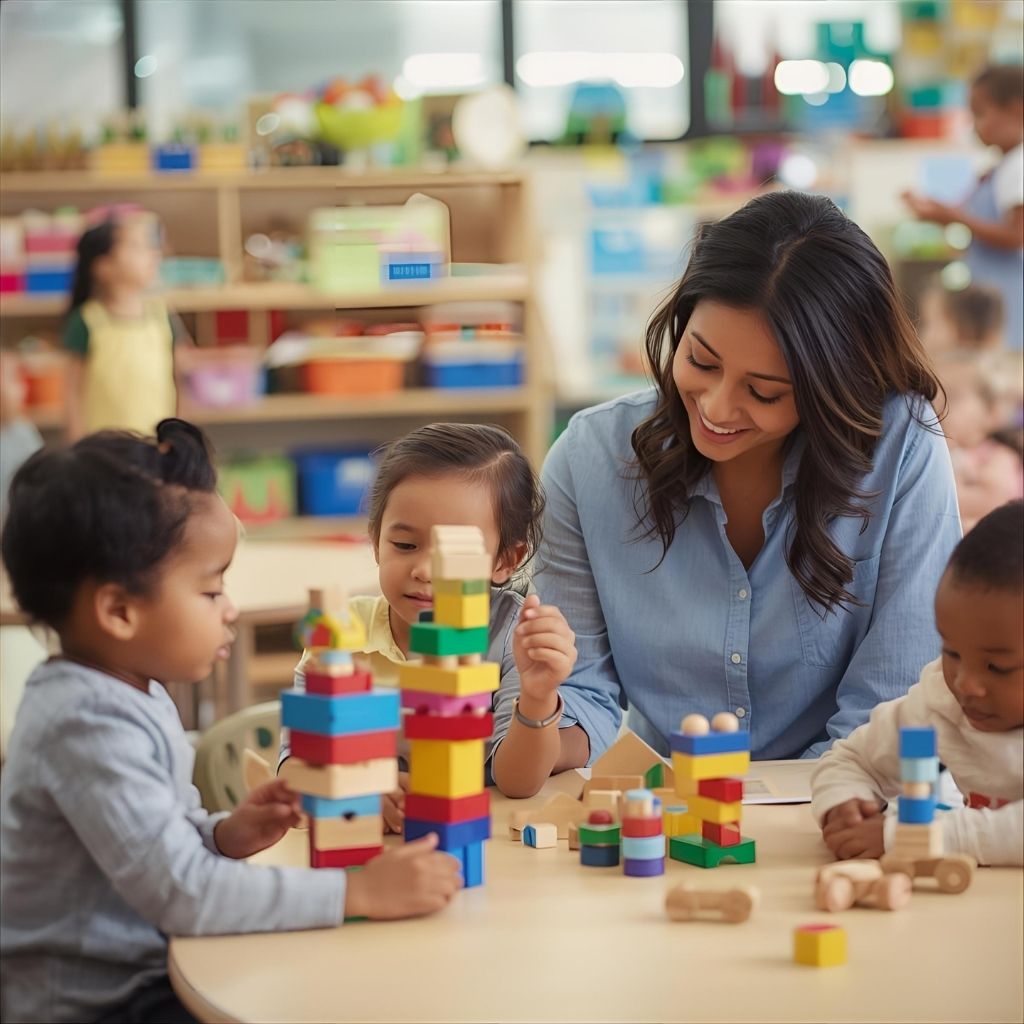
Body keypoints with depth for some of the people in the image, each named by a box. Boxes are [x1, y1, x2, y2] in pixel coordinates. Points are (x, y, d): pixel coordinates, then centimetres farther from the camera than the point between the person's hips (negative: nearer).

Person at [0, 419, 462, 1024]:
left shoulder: (134, 694, 7)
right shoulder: (91, 727, -24)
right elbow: (181, 893, -28)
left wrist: (221, 836, -1)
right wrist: (358, 893, -26)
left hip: (140, 971, 10)